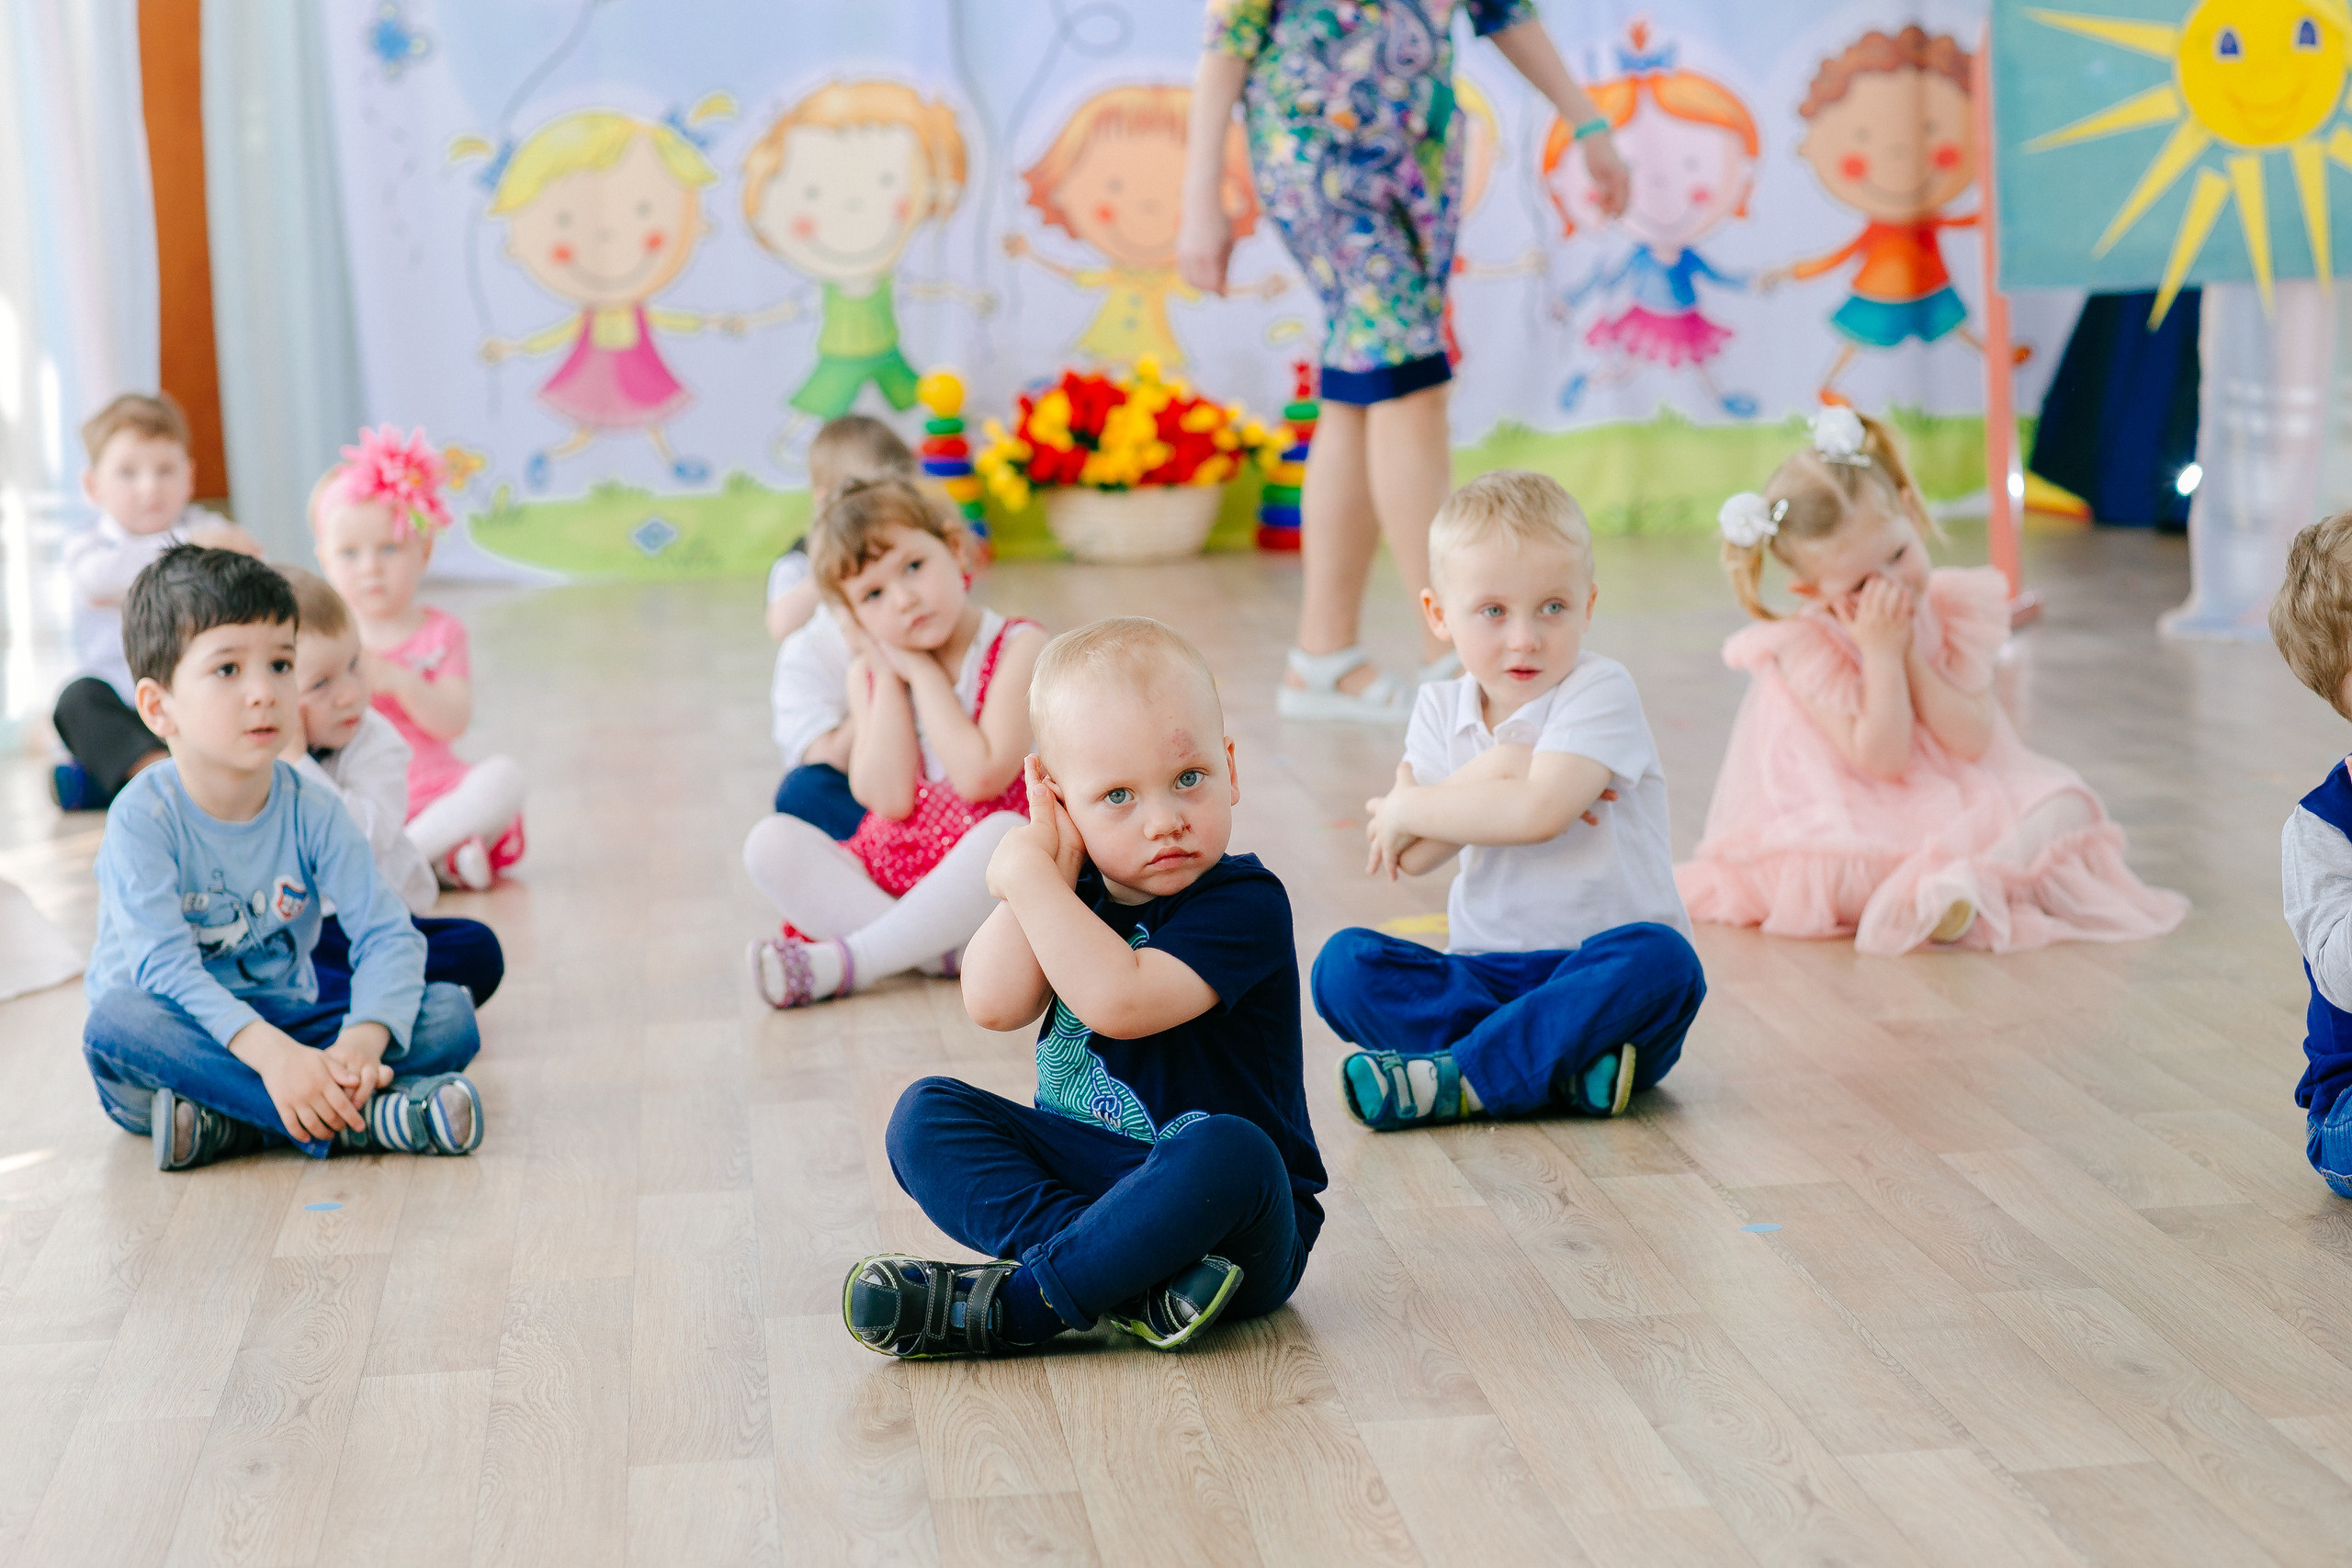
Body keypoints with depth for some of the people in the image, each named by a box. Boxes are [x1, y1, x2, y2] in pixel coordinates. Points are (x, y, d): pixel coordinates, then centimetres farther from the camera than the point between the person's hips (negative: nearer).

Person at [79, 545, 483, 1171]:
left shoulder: (313, 812, -3)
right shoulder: (144, 818, -14)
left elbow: (388, 935, -12)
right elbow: (162, 966, -26)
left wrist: (362, 1039, -34)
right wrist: (270, 1053, -43)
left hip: (287, 1023, 4)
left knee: (452, 1013, -16)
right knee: (116, 1022, -37)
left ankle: (230, 1124, -29)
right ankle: (365, 1116, -38)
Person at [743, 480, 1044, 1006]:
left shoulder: (1018, 646, -8)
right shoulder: (870, 674, 6)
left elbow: (980, 776, -20)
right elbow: (889, 800, -9)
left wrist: (921, 670, -12)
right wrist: (888, 676, -9)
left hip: (980, 891, -4)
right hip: (881, 880, 4)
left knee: (1008, 833, -37)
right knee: (771, 842, -17)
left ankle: (840, 962, -27)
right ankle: (935, 952, -26)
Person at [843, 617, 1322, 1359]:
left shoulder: (1245, 902, -14)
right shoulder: (1080, 890, 6)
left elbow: (1120, 1001, -29)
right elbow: (995, 1005, -10)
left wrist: (1026, 875, -21)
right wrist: (1051, 864, -12)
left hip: (1230, 1215, -6)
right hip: (1084, 1171, 6)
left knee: (1227, 1151, -39)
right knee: (927, 1113, -10)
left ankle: (1012, 1304, -28)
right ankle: (1133, 1285, -28)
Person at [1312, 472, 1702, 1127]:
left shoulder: (1600, 690, -7)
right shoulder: (1441, 709, 8)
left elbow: (1538, 814, -23)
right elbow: (1407, 859, -4)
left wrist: (1409, 809, -11)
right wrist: (1496, 768, -15)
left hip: (1597, 977, -4)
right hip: (1484, 971, 4)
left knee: (1659, 958, -36)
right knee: (1343, 962, -18)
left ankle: (1457, 1079, -33)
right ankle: (1559, 1069, -30)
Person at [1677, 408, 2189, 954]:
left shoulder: (1956, 609, -4)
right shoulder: (1807, 647, -15)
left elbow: (1973, 741, -11)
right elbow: (1882, 760, -21)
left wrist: (1908, 653, -19)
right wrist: (1881, 653, -26)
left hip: (1964, 804, 4)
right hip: (1863, 828, -4)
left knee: (2064, 806, -18)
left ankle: (1968, 879, -39)